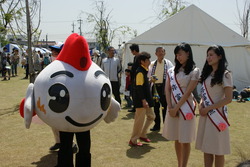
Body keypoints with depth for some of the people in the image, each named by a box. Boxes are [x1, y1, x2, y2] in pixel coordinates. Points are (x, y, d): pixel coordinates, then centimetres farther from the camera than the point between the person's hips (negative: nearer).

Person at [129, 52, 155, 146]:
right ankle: (133, 140, 7)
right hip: (141, 100, -10)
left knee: (151, 116, 17)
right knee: (140, 120, -3)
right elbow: (139, 87, -22)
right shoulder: (140, 72, -16)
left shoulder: (144, 71, 13)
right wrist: (143, 100, -24)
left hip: (145, 99, 10)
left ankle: (142, 135, 26)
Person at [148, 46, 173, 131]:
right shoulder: (152, 64, 7)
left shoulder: (168, 63, -1)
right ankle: (157, 125, 23)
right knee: (155, 107, 11)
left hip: (164, 86, -3)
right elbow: (149, 76, 9)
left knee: (165, 107, 2)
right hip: (154, 86, 3)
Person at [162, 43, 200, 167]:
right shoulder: (172, 70, 9)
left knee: (185, 140, 0)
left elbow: (188, 92, -10)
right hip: (172, 107, 5)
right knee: (176, 139, 12)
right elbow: (167, 90, 4)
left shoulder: (194, 71, -5)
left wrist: (176, 108, -13)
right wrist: (170, 107, -7)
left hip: (185, 108, -5)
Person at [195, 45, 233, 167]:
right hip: (205, 115, 6)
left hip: (217, 115, -6)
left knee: (218, 150, 2)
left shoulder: (225, 75, -8)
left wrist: (208, 108, -15)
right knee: (206, 148, 9)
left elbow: (228, 99, -14)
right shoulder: (207, 73, 12)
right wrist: (201, 104, -2)